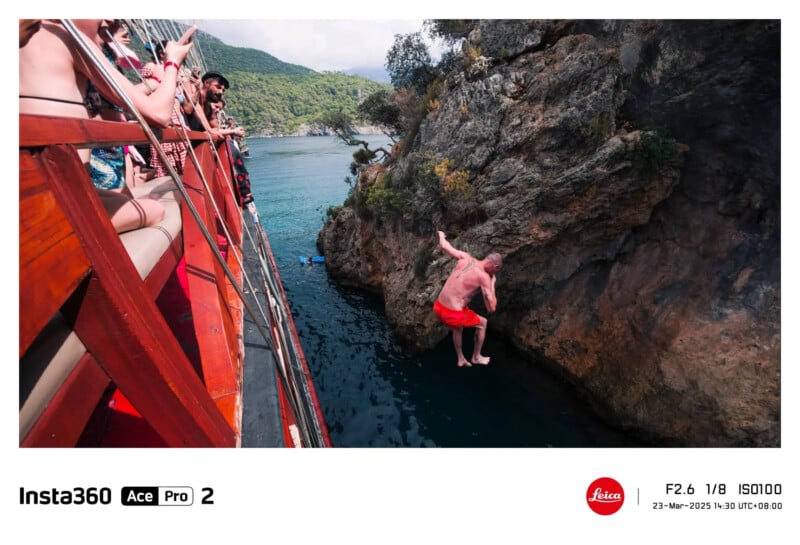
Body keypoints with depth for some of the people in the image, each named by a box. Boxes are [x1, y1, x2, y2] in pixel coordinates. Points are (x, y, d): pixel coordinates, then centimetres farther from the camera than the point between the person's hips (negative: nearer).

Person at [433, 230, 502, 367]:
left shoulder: (465, 258, 2)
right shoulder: (484, 277, -13)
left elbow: (444, 245, 13)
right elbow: (491, 308, -10)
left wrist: (441, 235, 37)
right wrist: (492, 284, 2)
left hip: (438, 307, 7)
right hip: (453, 314, -6)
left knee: (457, 328, 38)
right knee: (482, 323, 24)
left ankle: (461, 359, 52)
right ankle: (476, 357, 41)